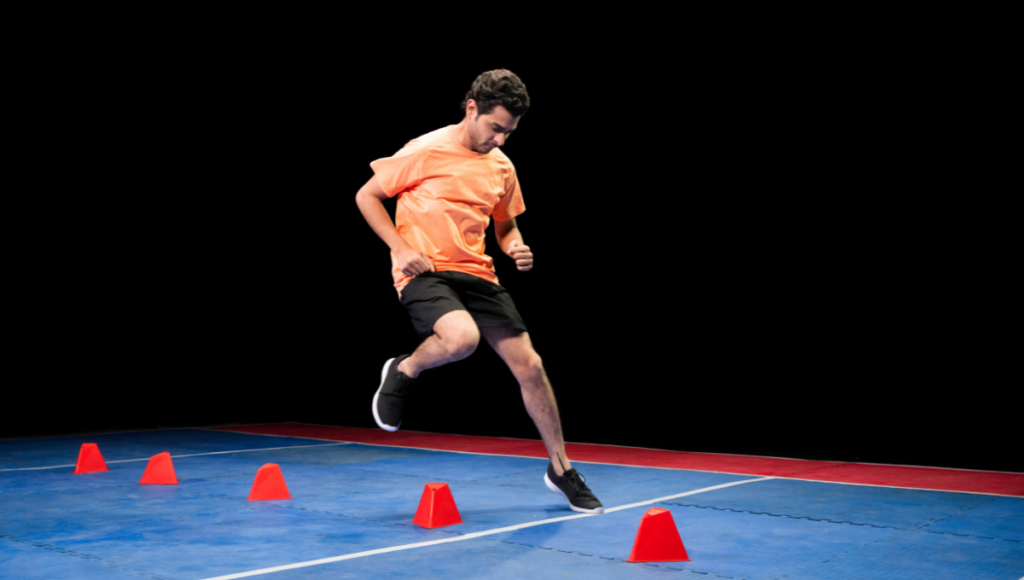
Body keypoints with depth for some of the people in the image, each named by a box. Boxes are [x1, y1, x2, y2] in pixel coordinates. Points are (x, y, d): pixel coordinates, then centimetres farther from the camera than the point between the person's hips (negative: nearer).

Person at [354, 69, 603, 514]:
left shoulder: (502, 166, 9)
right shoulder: (425, 152, -8)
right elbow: (367, 196, 0)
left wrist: (516, 248, 0)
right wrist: (401, 248, -12)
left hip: (476, 274, 5)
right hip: (423, 273, -5)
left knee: (528, 364, -2)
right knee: (461, 337, -36)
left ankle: (560, 469, 14)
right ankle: (402, 372, -2)